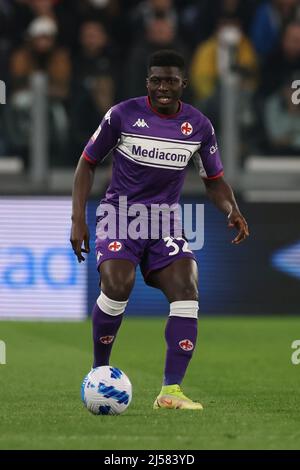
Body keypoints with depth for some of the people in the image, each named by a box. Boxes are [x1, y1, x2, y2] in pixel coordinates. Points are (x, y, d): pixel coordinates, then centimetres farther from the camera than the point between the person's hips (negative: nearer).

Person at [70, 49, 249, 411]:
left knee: (186, 290, -19)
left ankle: (171, 391, -18)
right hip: (120, 214, -3)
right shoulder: (123, 115, -7)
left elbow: (214, 181, 12)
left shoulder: (199, 126, 1)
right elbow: (87, 163, 3)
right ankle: (100, 371, -2)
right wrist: (78, 220, -5)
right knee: (117, 286, -26)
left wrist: (232, 210, -9)